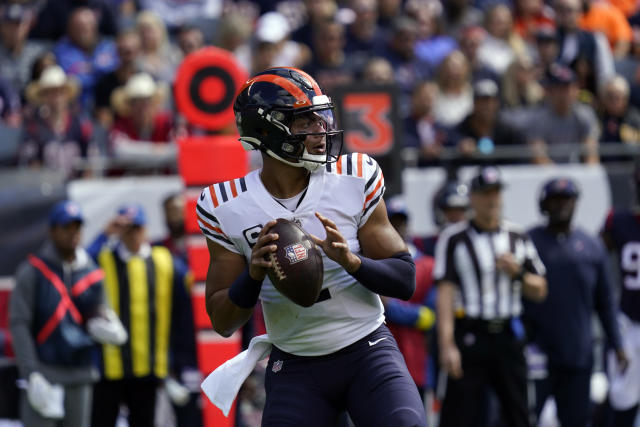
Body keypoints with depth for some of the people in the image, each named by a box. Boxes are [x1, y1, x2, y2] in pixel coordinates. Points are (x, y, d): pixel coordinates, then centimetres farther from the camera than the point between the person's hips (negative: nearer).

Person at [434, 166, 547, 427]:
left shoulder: (518, 239, 12)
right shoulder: (454, 239, -2)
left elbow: (539, 292, 15)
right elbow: (445, 293, -9)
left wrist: (518, 272, -7)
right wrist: (447, 344, -18)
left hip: (508, 336, 4)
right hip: (470, 335, -4)